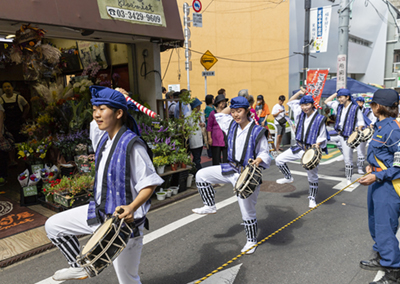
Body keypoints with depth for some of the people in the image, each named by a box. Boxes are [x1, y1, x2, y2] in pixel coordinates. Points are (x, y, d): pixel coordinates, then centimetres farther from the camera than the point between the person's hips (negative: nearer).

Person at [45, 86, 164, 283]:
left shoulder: (131, 145, -23)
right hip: (100, 212, 8)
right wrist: (113, 97, 10)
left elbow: (150, 183, -21)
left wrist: (132, 207, -36)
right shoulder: (103, 137, 1)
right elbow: (97, 121, 24)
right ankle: (80, 267, 31)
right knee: (53, 225, 15)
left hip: (124, 219, -8)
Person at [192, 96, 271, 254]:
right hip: (231, 169, 6)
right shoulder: (232, 126, 3)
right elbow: (219, 115, 20)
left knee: (247, 211, 5)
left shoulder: (257, 132, -13)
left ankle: (251, 241, 30)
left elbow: (265, 153, -8)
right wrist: (231, 106, 8)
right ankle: (210, 207, 15)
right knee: (201, 175, -1)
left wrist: (258, 160, -29)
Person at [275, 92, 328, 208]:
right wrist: (300, 92, 2)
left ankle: (312, 199, 25)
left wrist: (317, 145, -25)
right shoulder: (301, 114, 1)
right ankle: (288, 178, 23)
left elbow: (322, 137, -7)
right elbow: (290, 102, 12)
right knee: (279, 160, 0)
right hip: (299, 147, 5)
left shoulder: (320, 119, -12)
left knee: (312, 176, 6)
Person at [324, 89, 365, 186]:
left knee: (348, 159, 2)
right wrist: (336, 93, 5)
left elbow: (360, 123, -5)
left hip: (347, 137, -5)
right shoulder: (338, 105, 6)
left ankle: (349, 179, 14)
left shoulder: (355, 108, -9)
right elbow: (327, 101, 16)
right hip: (337, 134, 5)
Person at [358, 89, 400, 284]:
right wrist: (372, 165, 8)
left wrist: (377, 176, -24)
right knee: (375, 222, 21)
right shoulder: (380, 125, 8)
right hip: (377, 181, 10)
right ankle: (381, 258, 39)